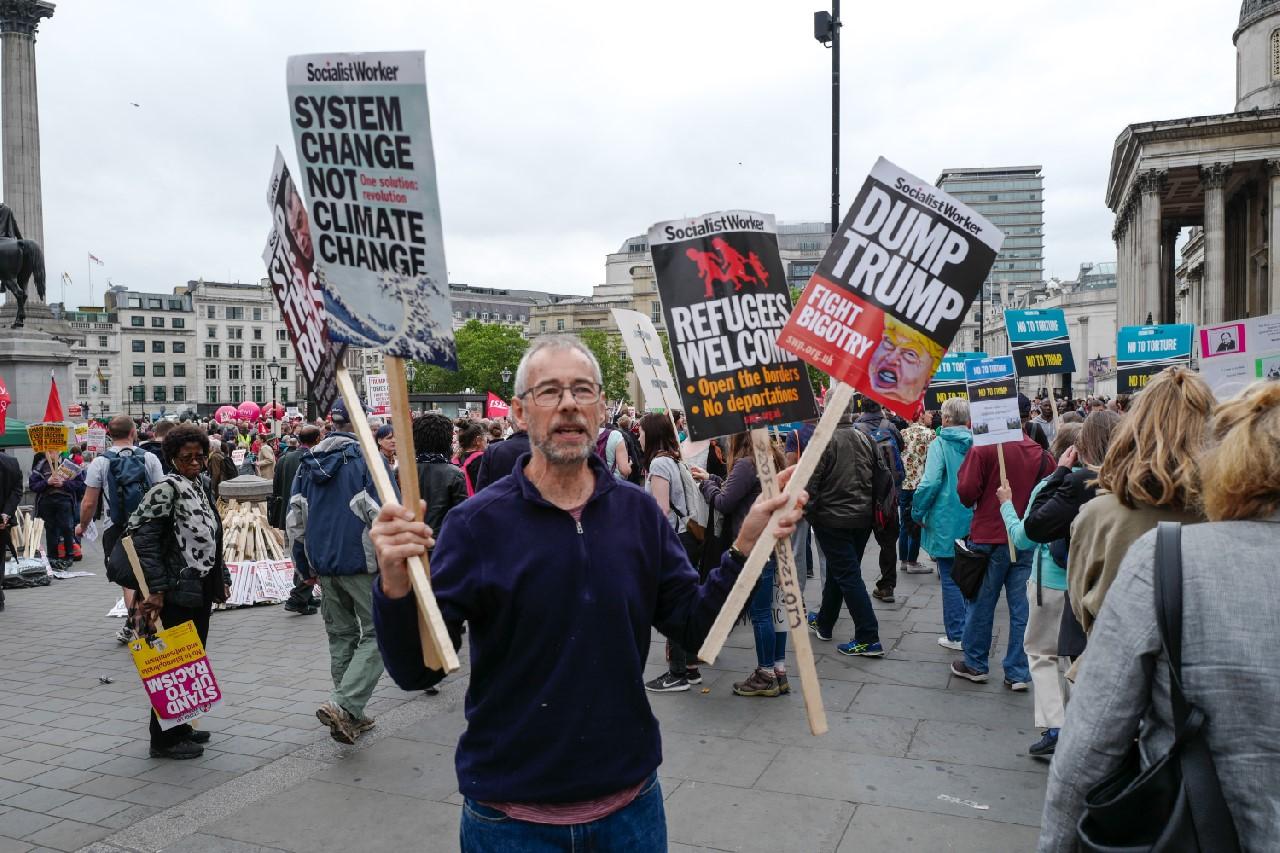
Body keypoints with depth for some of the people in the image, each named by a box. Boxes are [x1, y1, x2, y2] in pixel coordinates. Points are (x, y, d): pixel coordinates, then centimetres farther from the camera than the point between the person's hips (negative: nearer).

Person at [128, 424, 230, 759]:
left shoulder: (202, 486, 13)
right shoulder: (166, 489, -12)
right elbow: (144, 538, -18)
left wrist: (222, 577, 16)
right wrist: (156, 589, -22)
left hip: (202, 589, 9)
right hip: (179, 590, -9)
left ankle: (180, 726, 28)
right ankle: (165, 738, 8)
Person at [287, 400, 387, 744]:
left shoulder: (307, 463, 10)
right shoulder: (368, 458, -10)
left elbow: (295, 519, 15)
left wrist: (306, 567, 22)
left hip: (324, 565, 7)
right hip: (362, 562, -6)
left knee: (341, 636, 16)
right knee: (377, 634, 1)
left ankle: (350, 715, 22)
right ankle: (343, 706, -14)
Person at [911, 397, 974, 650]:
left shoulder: (941, 445, -13)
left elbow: (930, 483, -20)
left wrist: (918, 512, -7)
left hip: (946, 522, -5)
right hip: (974, 522, 5)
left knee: (950, 580, 5)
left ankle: (956, 636, 9)